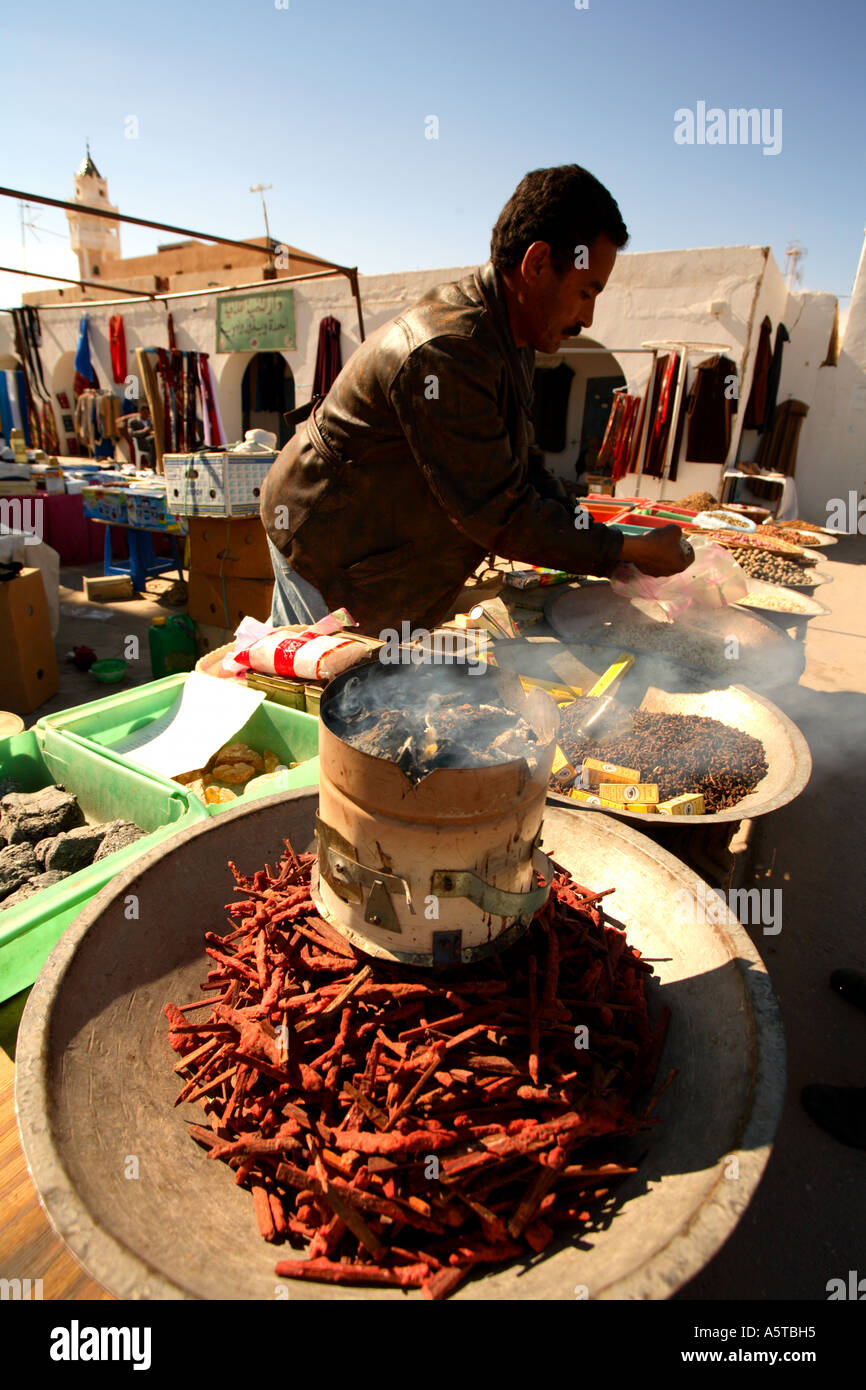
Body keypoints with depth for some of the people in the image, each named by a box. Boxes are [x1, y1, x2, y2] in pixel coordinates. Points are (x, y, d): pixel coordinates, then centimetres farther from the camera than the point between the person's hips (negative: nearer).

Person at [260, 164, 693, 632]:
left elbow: (522, 464, 10)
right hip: (330, 551, -9)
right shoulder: (446, 353, -30)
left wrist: (593, 537, -5)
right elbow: (499, 514, -29)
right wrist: (630, 552, -20)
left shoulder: (511, 339, 4)